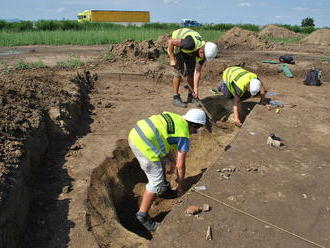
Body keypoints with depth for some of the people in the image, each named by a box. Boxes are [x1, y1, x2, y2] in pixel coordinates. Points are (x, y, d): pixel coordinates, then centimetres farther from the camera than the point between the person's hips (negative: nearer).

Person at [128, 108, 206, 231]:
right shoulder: (184, 137, 0)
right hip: (144, 146, -9)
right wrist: (180, 185, 21)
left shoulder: (174, 117, 22)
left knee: (161, 157, 30)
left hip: (135, 133, 9)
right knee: (156, 182, 2)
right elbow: (181, 165, 6)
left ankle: (163, 186, 49)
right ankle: (142, 215, 12)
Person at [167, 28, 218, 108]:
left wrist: (196, 89, -19)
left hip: (188, 50, 6)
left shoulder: (204, 52, -20)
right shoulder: (191, 44, -41)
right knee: (179, 72, -12)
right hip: (176, 45, -6)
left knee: (191, 71, 2)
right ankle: (176, 98, -3)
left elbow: (197, 72, -15)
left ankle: (191, 96, 15)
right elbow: (170, 42, -33)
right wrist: (172, 59, -30)